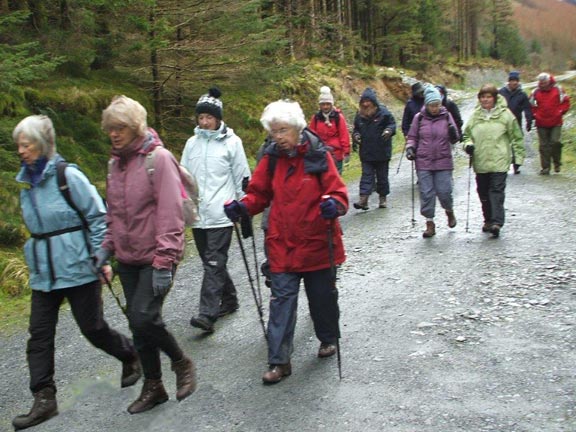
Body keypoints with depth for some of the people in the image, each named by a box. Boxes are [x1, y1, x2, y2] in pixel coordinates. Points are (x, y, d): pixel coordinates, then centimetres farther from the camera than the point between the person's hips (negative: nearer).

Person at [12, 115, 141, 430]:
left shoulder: (69, 176, -14)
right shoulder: (27, 181, 7)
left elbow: (98, 217, -11)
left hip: (78, 269, -6)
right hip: (43, 273, 7)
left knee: (93, 328, 4)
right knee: (39, 334, 3)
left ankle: (131, 357, 31)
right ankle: (44, 399, 11)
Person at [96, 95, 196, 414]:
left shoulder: (158, 158, -13)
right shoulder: (114, 162, 10)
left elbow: (171, 214, -18)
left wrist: (164, 262, -21)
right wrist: (108, 246, 7)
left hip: (155, 257, -7)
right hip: (127, 259, 7)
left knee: (144, 318, -15)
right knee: (137, 323, 10)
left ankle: (182, 364, 12)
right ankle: (153, 387, 26)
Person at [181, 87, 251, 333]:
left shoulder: (231, 142, -1)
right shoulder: (192, 143, 10)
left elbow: (242, 177, 1)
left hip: (221, 215, -5)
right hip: (197, 215, 5)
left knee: (214, 263, -11)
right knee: (211, 263, 13)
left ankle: (207, 314, -13)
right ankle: (229, 300, 30)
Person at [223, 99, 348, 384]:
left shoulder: (318, 156, -10)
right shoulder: (272, 158, 0)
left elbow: (338, 193, -11)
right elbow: (260, 194, 7)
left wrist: (334, 205, -34)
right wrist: (243, 206, -13)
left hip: (318, 243, -2)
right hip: (283, 245, 2)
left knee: (322, 295, 15)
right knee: (282, 299, 0)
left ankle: (329, 338, 41)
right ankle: (279, 361, 6)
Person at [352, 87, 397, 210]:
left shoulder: (383, 112, -7)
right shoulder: (360, 115, 5)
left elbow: (392, 124, -2)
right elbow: (356, 129, 17)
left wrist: (389, 130, -23)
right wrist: (356, 135, -4)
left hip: (382, 152, -2)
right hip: (366, 153, 2)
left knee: (382, 176, 10)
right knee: (366, 175, -2)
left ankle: (383, 198, 23)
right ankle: (363, 199, -8)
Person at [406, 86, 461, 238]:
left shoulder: (446, 116, 1)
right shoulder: (419, 118, 1)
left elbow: (454, 140, 7)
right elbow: (412, 137, 12)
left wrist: (453, 134, -15)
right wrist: (410, 148, -6)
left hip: (443, 162, 0)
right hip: (423, 162, 0)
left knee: (444, 191, -2)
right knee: (426, 193, 0)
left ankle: (449, 211, 31)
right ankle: (430, 223, 11)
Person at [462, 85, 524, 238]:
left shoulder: (505, 114, -1)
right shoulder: (475, 115, 7)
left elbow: (516, 137, 4)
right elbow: (467, 134, 17)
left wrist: (519, 156, 1)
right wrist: (468, 144, -5)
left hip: (499, 162, -4)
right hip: (480, 162, 4)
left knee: (497, 191, -11)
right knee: (483, 193, 11)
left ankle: (496, 222, -15)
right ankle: (488, 220, 25)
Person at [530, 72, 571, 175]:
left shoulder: (558, 90, 2)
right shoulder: (535, 92, 4)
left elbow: (565, 102, 7)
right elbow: (531, 105, 12)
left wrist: (561, 112, -4)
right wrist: (535, 115, 0)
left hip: (556, 123, -1)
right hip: (542, 124, 2)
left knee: (555, 142, -12)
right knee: (544, 146, 2)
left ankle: (557, 162, 11)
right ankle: (545, 167, 8)